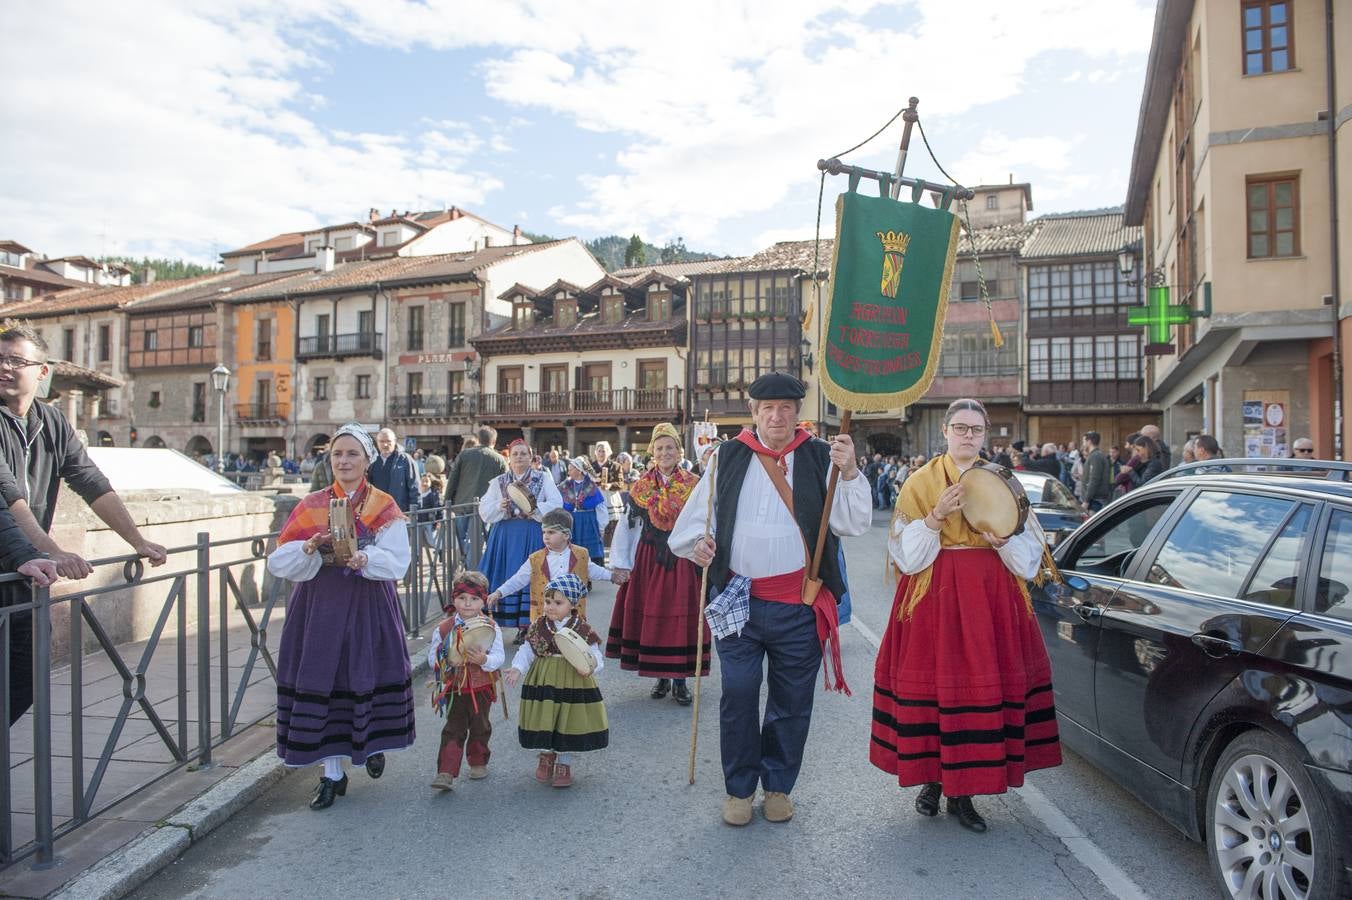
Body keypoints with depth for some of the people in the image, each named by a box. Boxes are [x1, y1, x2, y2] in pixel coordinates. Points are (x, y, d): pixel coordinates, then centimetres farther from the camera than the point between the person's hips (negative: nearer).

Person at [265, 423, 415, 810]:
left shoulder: (384, 507, -1)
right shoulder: (312, 505, 4)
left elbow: (397, 562, -11)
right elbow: (278, 562, -1)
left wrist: (361, 558, -28)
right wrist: (310, 547, -21)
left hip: (368, 607, -1)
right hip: (320, 607, 2)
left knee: (368, 677, 6)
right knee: (321, 683, 2)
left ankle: (372, 744, 36)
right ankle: (332, 773, 17)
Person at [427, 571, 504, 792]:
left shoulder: (491, 628, -6)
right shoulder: (443, 629, -4)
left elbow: (499, 657, -10)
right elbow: (432, 658, -2)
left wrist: (484, 660, -30)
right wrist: (447, 662, -22)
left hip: (481, 688, 1)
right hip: (454, 688, -1)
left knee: (480, 727, 15)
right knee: (453, 730, -1)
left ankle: (478, 762, 35)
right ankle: (446, 773, 1)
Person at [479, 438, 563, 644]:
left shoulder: (543, 479, 5)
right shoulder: (498, 482, 12)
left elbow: (556, 504, -5)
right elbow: (484, 510, 6)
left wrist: (535, 510, -18)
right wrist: (500, 507, -12)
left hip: (534, 536, -2)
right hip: (506, 536, 2)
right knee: (509, 579, -1)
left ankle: (531, 624, 5)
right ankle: (520, 627, 8)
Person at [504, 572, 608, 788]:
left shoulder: (582, 630, -9)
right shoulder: (538, 627, -1)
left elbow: (595, 656, -7)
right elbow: (527, 651, 3)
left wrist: (589, 667, -27)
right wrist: (517, 669, -12)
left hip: (573, 683, -2)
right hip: (543, 682, 2)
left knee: (568, 722, 7)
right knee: (542, 722, 9)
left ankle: (564, 764, 28)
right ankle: (546, 755, 38)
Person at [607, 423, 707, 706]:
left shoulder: (694, 486, 0)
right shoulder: (641, 487, 4)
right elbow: (626, 526, 5)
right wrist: (622, 563, 0)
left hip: (684, 560, -1)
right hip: (649, 560, 1)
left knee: (681, 617, 1)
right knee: (652, 617, 5)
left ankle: (680, 679, 14)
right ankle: (662, 677, 20)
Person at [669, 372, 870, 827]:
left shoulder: (820, 458, 0)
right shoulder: (728, 458, 4)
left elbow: (854, 523, -8)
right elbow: (697, 514, 11)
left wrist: (849, 473, -23)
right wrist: (697, 543, -8)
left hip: (798, 605, 0)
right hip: (737, 600, 1)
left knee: (792, 701, 11)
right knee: (737, 696, 5)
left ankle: (778, 785, 33)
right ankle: (739, 788, 26)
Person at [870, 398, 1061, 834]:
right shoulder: (921, 482, 5)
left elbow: (1029, 556, 8)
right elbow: (907, 554, -3)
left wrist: (1002, 540, -12)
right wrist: (937, 516, -17)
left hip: (991, 598, 2)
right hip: (934, 597, -2)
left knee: (985, 684, 0)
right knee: (933, 680, -1)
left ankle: (962, 792, 13)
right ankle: (932, 779, 19)